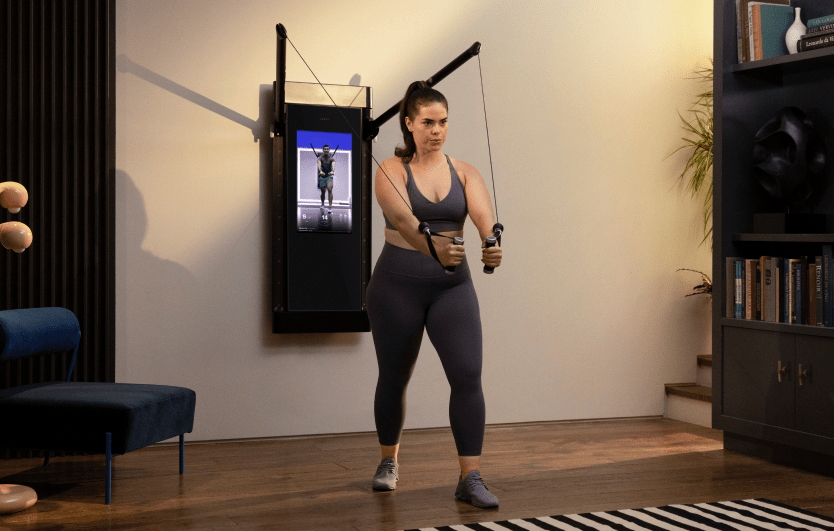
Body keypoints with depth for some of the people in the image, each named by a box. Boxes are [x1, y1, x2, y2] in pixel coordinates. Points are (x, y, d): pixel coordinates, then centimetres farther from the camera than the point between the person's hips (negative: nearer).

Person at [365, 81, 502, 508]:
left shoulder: (464, 172, 1)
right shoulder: (392, 170, -8)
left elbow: (485, 216, -18)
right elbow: (403, 219, -28)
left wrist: (493, 245, -41)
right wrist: (434, 248, -48)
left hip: (452, 287, 2)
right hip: (397, 285, -2)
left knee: (467, 376, -12)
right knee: (394, 378, 12)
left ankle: (470, 478, -6)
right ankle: (389, 461, 35)